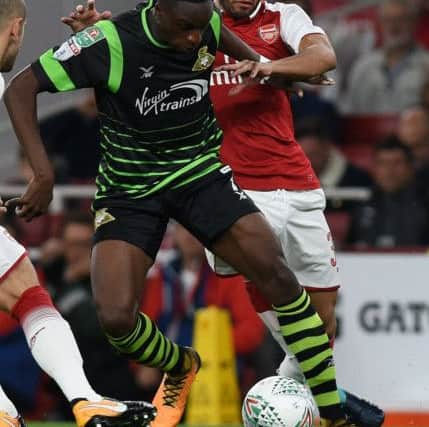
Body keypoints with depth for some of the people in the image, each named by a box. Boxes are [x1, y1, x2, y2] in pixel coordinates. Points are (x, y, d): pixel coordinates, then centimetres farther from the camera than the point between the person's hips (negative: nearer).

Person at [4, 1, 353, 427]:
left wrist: (265, 66, 19)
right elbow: (20, 89, -20)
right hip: (129, 192, -3)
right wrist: (44, 175, -26)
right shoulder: (109, 43, -25)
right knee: (116, 317, -18)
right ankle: (180, 368, 18)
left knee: (277, 275, -15)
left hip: (200, 172, 3)